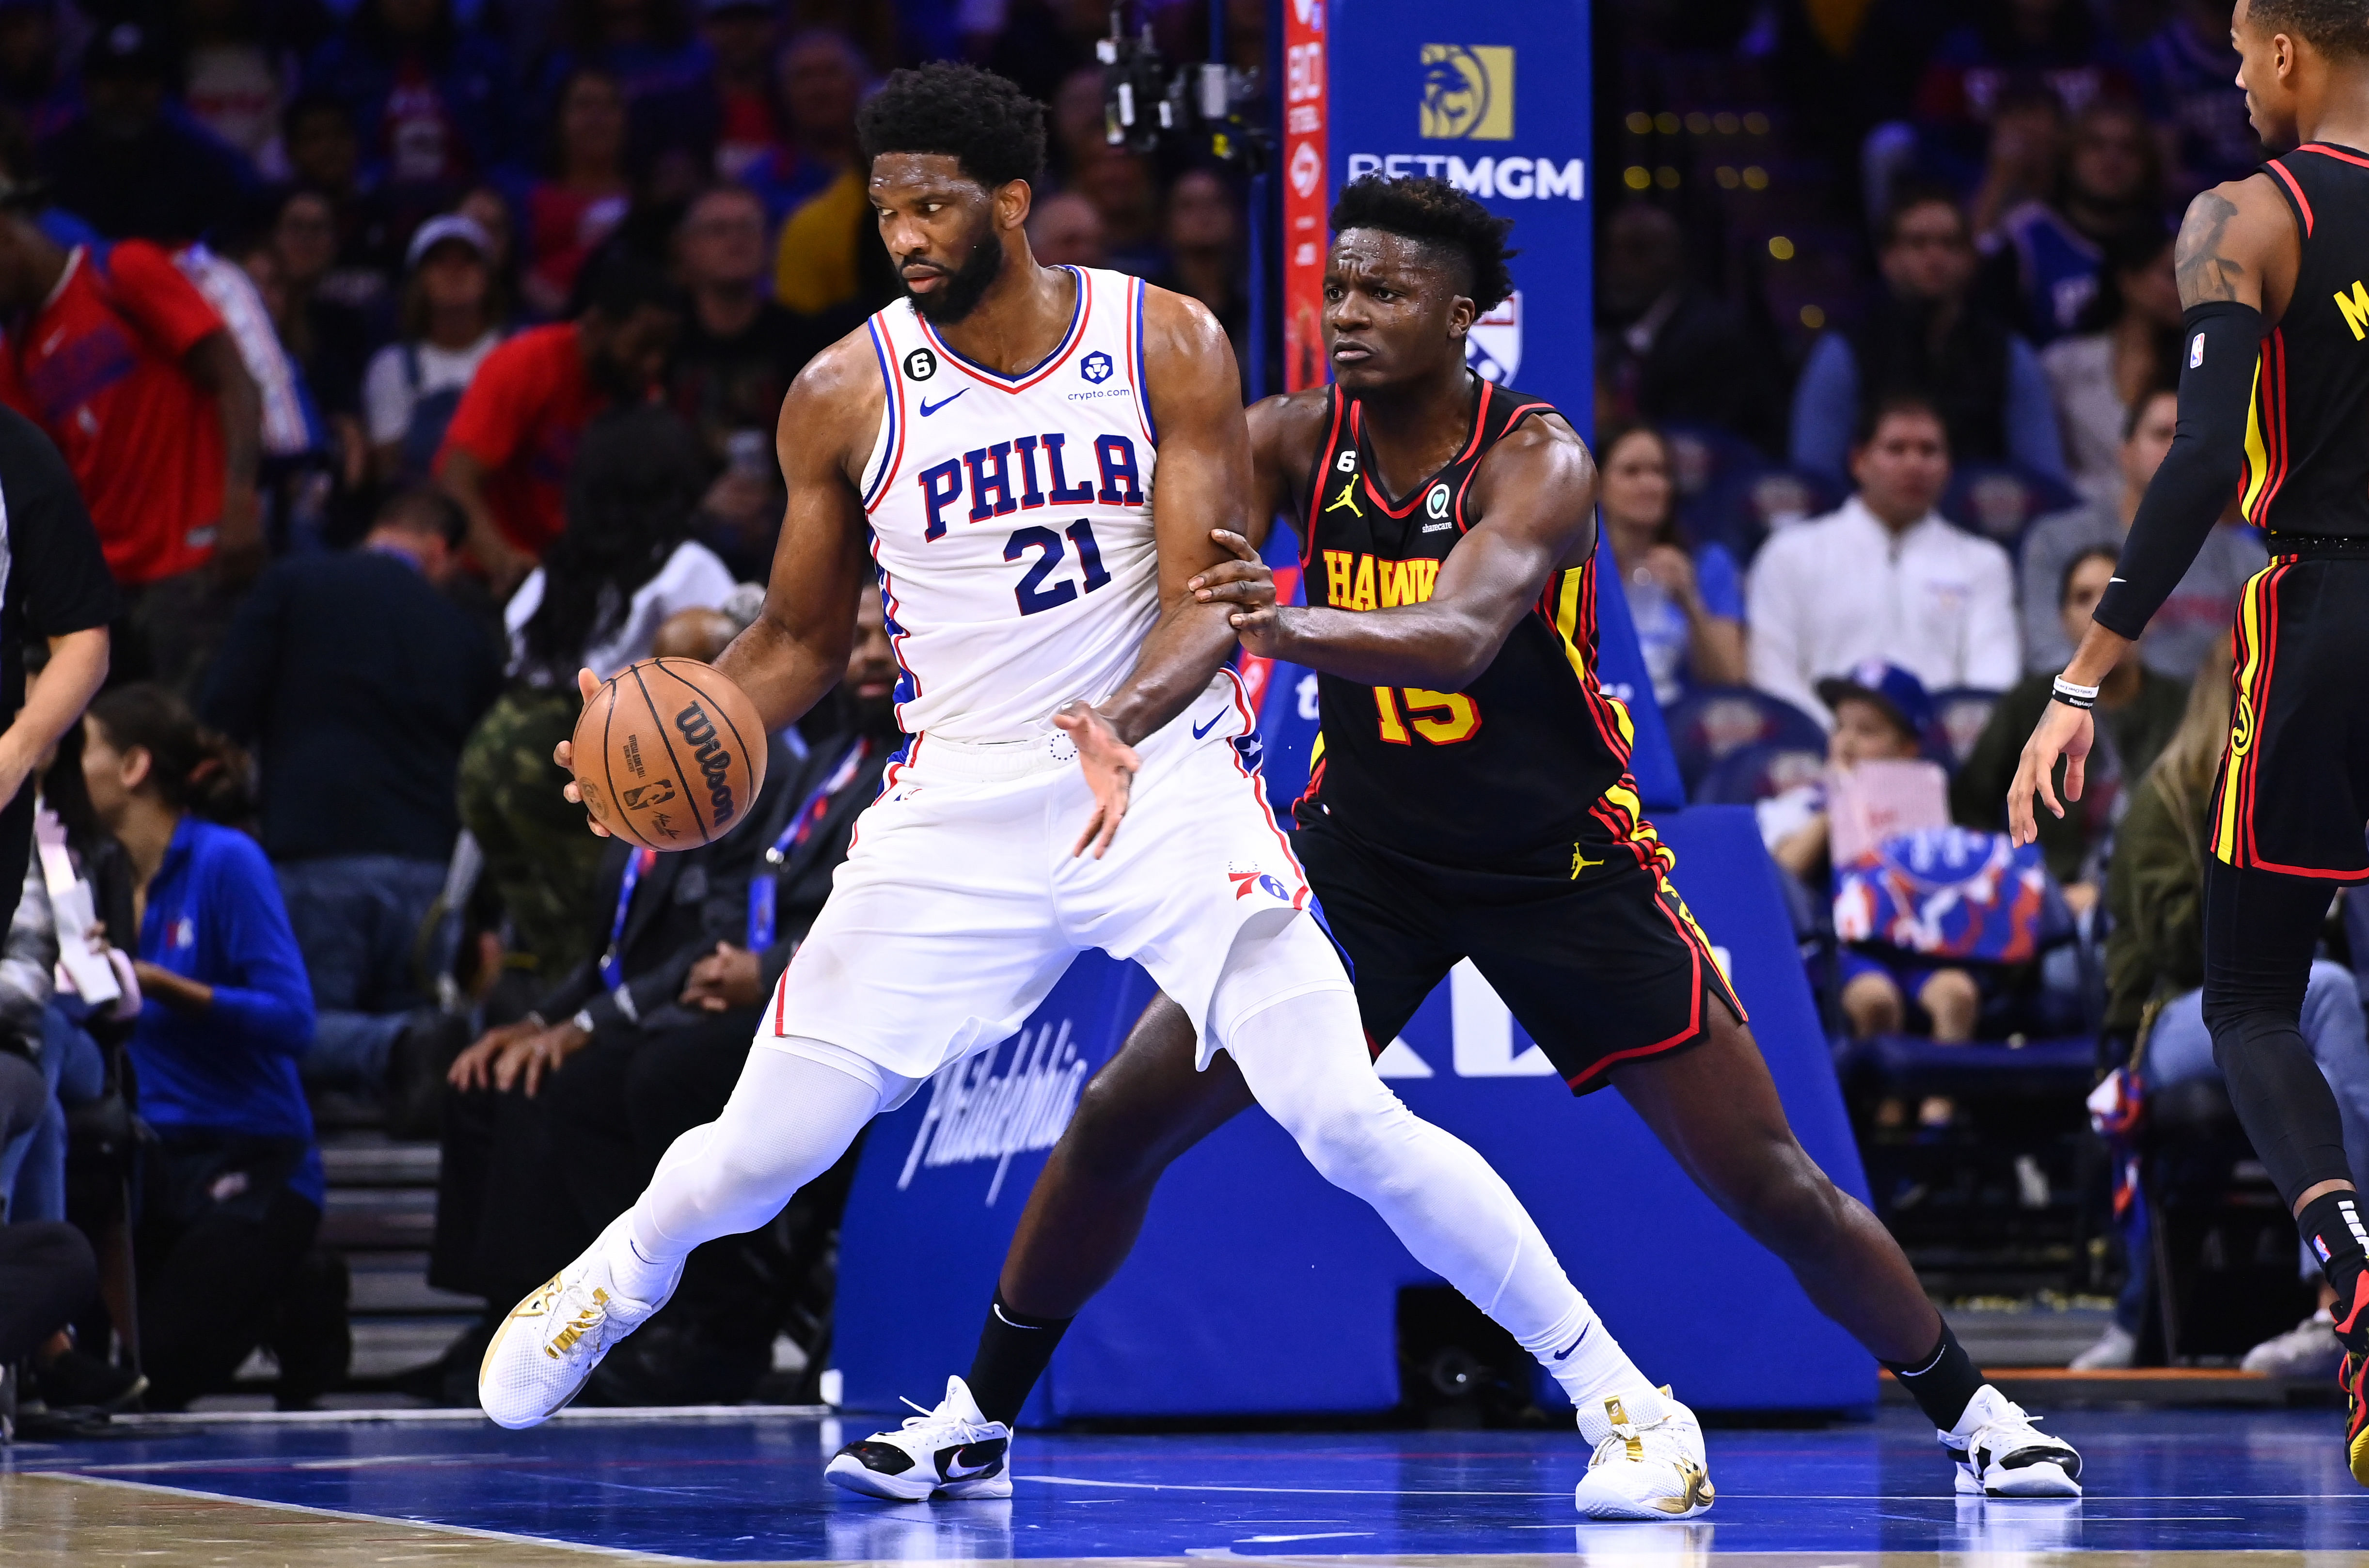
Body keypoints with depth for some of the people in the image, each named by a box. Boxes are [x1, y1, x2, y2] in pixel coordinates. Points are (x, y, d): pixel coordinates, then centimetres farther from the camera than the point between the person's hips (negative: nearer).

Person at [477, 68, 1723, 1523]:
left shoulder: (1170, 348, -7)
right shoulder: (847, 395, -4)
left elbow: (1213, 596, -12)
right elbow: (804, 639, 8)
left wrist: (1122, 721, -33)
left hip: (1167, 784, -1)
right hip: (960, 805, 2)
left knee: (1350, 1122, -14)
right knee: (766, 1146, 0)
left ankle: (1617, 1392, -2)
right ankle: (620, 1276, 35)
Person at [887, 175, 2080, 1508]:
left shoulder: (1537, 460, -22)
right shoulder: (1293, 443, -9)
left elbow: (1459, 637, -40)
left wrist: (1296, 628, -59)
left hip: (1565, 862, -3)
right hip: (1365, 848, 3)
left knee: (1770, 1183, -2)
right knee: (1122, 1120, -6)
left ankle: (1970, 1410, 18)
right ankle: (978, 1412, 11)